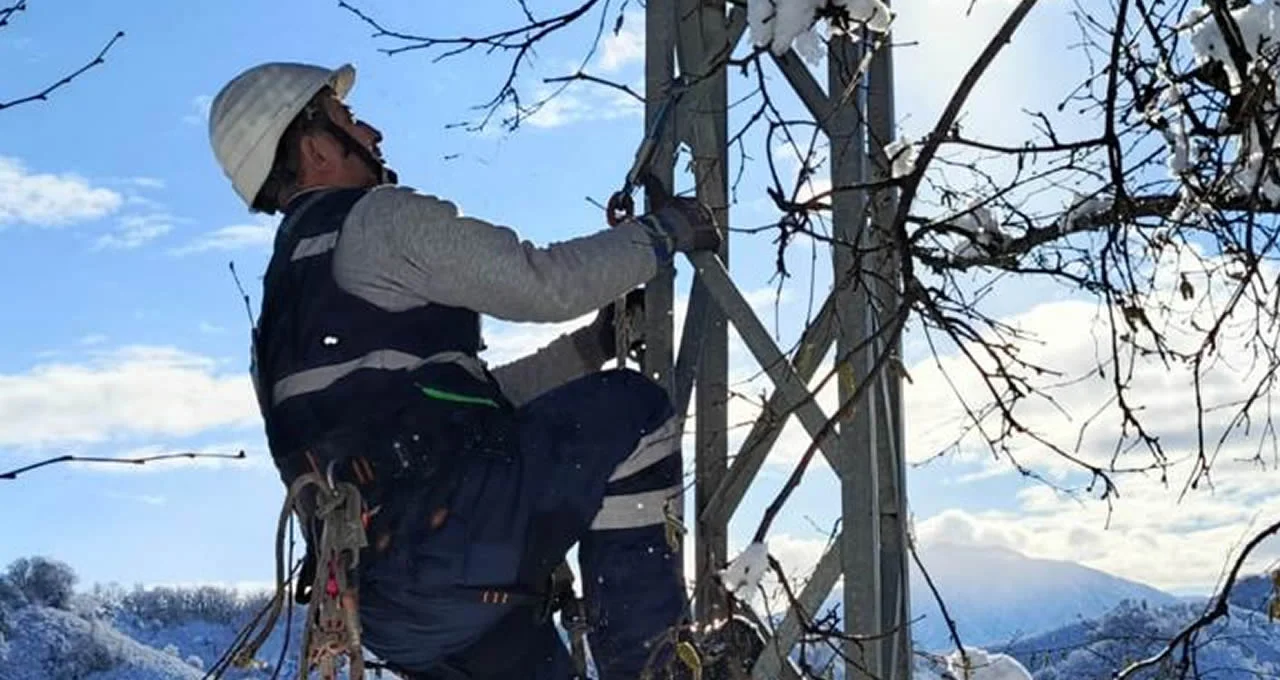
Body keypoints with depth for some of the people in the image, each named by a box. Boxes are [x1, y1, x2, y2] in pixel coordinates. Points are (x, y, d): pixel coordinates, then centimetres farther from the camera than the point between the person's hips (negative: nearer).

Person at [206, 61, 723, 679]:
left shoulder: (290, 294, 28)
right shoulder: (378, 219, -1)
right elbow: (544, 283, -8)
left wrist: (591, 345, 22)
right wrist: (662, 233, 7)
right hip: (437, 533, -9)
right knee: (629, 410, -1)